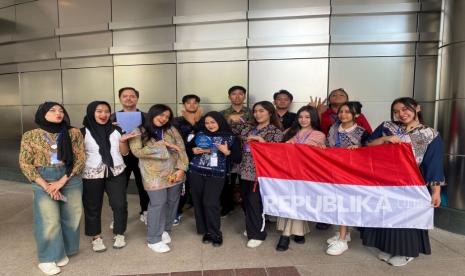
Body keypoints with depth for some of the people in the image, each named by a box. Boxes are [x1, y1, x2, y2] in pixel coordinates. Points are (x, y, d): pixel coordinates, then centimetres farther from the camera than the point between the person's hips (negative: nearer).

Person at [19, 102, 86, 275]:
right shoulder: (30, 136, 0)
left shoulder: (74, 133, 0)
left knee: (70, 218, 7)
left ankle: (62, 252, 29)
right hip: (43, 181, -1)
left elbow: (81, 159, -3)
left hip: (71, 179, 2)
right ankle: (47, 258, 17)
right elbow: (25, 164, -2)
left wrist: (61, 181, -11)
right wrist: (46, 186, -11)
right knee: (49, 220, -4)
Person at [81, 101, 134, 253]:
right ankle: (96, 237, 28)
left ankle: (119, 234, 23)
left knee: (119, 204, 2)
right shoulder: (83, 132, -4)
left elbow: (124, 152, 5)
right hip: (91, 175, -1)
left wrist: (122, 141, -12)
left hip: (116, 173, 2)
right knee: (93, 207, 9)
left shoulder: (116, 130, 3)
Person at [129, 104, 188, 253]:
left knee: (172, 202, 12)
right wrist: (163, 144, -16)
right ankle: (154, 239, 15)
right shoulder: (139, 131, -3)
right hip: (155, 175, -4)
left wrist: (181, 168, -10)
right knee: (158, 204, -3)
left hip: (174, 173, 5)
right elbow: (137, 151, -16)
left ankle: (164, 230, 35)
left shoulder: (171, 130, 6)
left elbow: (181, 149, 2)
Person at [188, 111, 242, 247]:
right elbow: (187, 147, 14)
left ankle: (215, 233, 11)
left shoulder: (230, 138, 0)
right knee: (199, 202, 7)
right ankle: (205, 230, 25)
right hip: (196, 172, 4)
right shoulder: (200, 134, 7)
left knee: (210, 203, -8)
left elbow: (238, 158, -1)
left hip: (216, 175, -3)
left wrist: (227, 152, -16)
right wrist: (194, 150, -5)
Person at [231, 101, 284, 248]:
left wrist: (260, 139, -17)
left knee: (255, 201, -7)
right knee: (246, 200, 13)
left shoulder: (275, 131, -2)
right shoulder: (248, 127, 12)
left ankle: (257, 234, 10)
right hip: (245, 170, 6)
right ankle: (251, 228, 32)